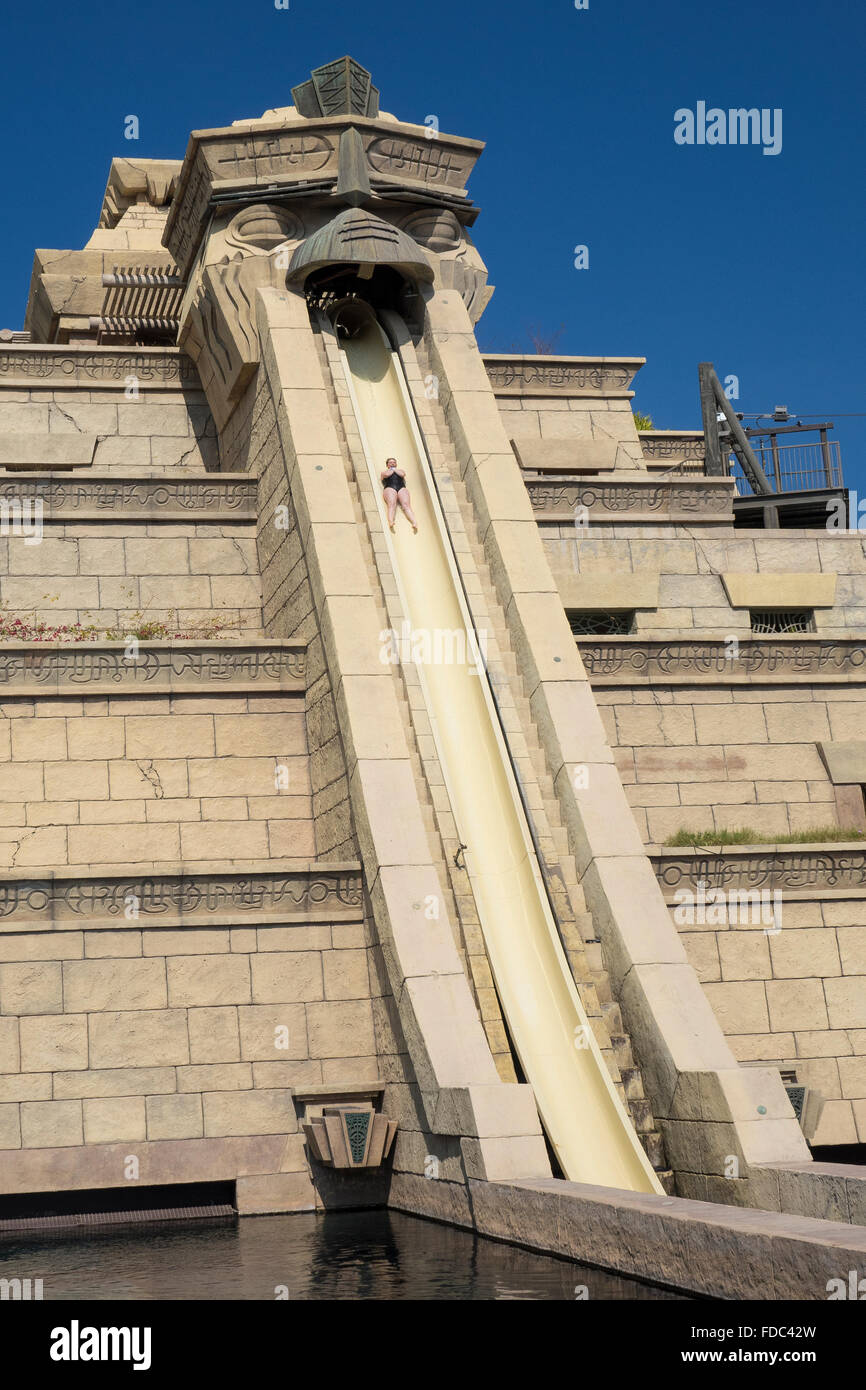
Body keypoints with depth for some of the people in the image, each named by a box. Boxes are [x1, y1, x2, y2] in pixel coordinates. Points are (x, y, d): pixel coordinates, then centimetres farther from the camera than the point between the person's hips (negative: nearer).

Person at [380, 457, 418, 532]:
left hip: (402, 488, 1)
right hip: (390, 488, -1)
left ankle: (414, 523, -51)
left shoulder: (400, 470, 35)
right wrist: (391, 469, 23)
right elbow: (386, 475, 5)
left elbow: (402, 474, 11)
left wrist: (395, 469, 23)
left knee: (406, 505, -27)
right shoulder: (384, 471, 29)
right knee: (392, 505, -33)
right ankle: (390, 522, -59)